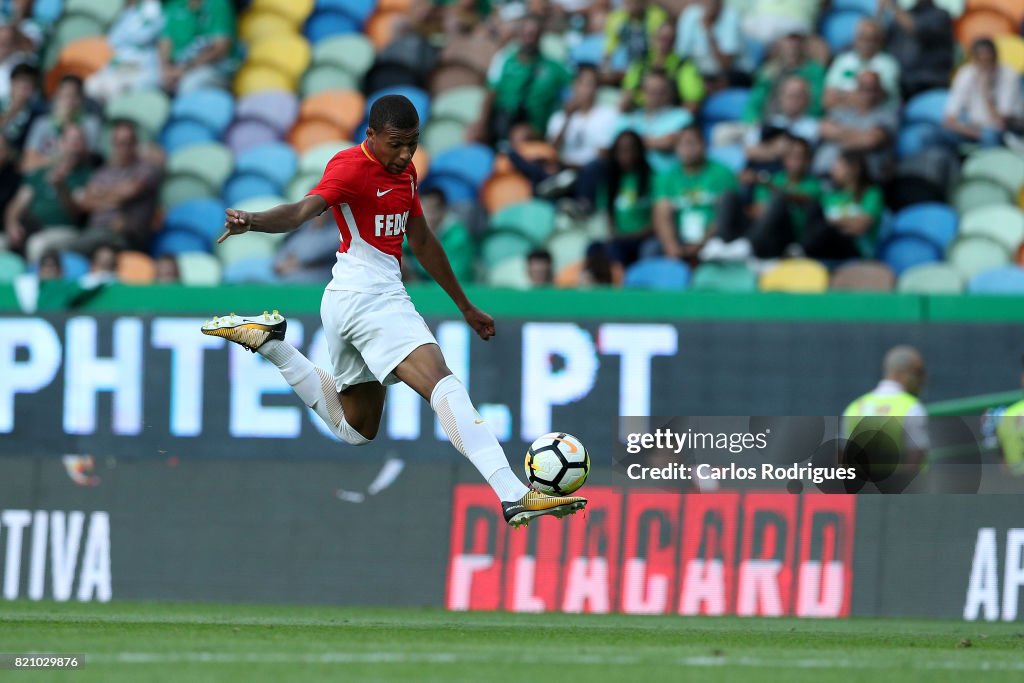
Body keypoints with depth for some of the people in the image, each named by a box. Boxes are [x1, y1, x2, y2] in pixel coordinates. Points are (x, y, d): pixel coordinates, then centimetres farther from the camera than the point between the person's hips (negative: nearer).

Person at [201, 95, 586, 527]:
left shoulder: (404, 171, 15)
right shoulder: (352, 168, -14)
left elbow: (421, 241, 26)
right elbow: (304, 210, -31)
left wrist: (466, 307, 31)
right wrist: (251, 222, -52)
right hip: (371, 294, -10)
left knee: (355, 429, 25)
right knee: (444, 385, -25)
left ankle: (268, 342, 22)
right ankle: (513, 496, -40)